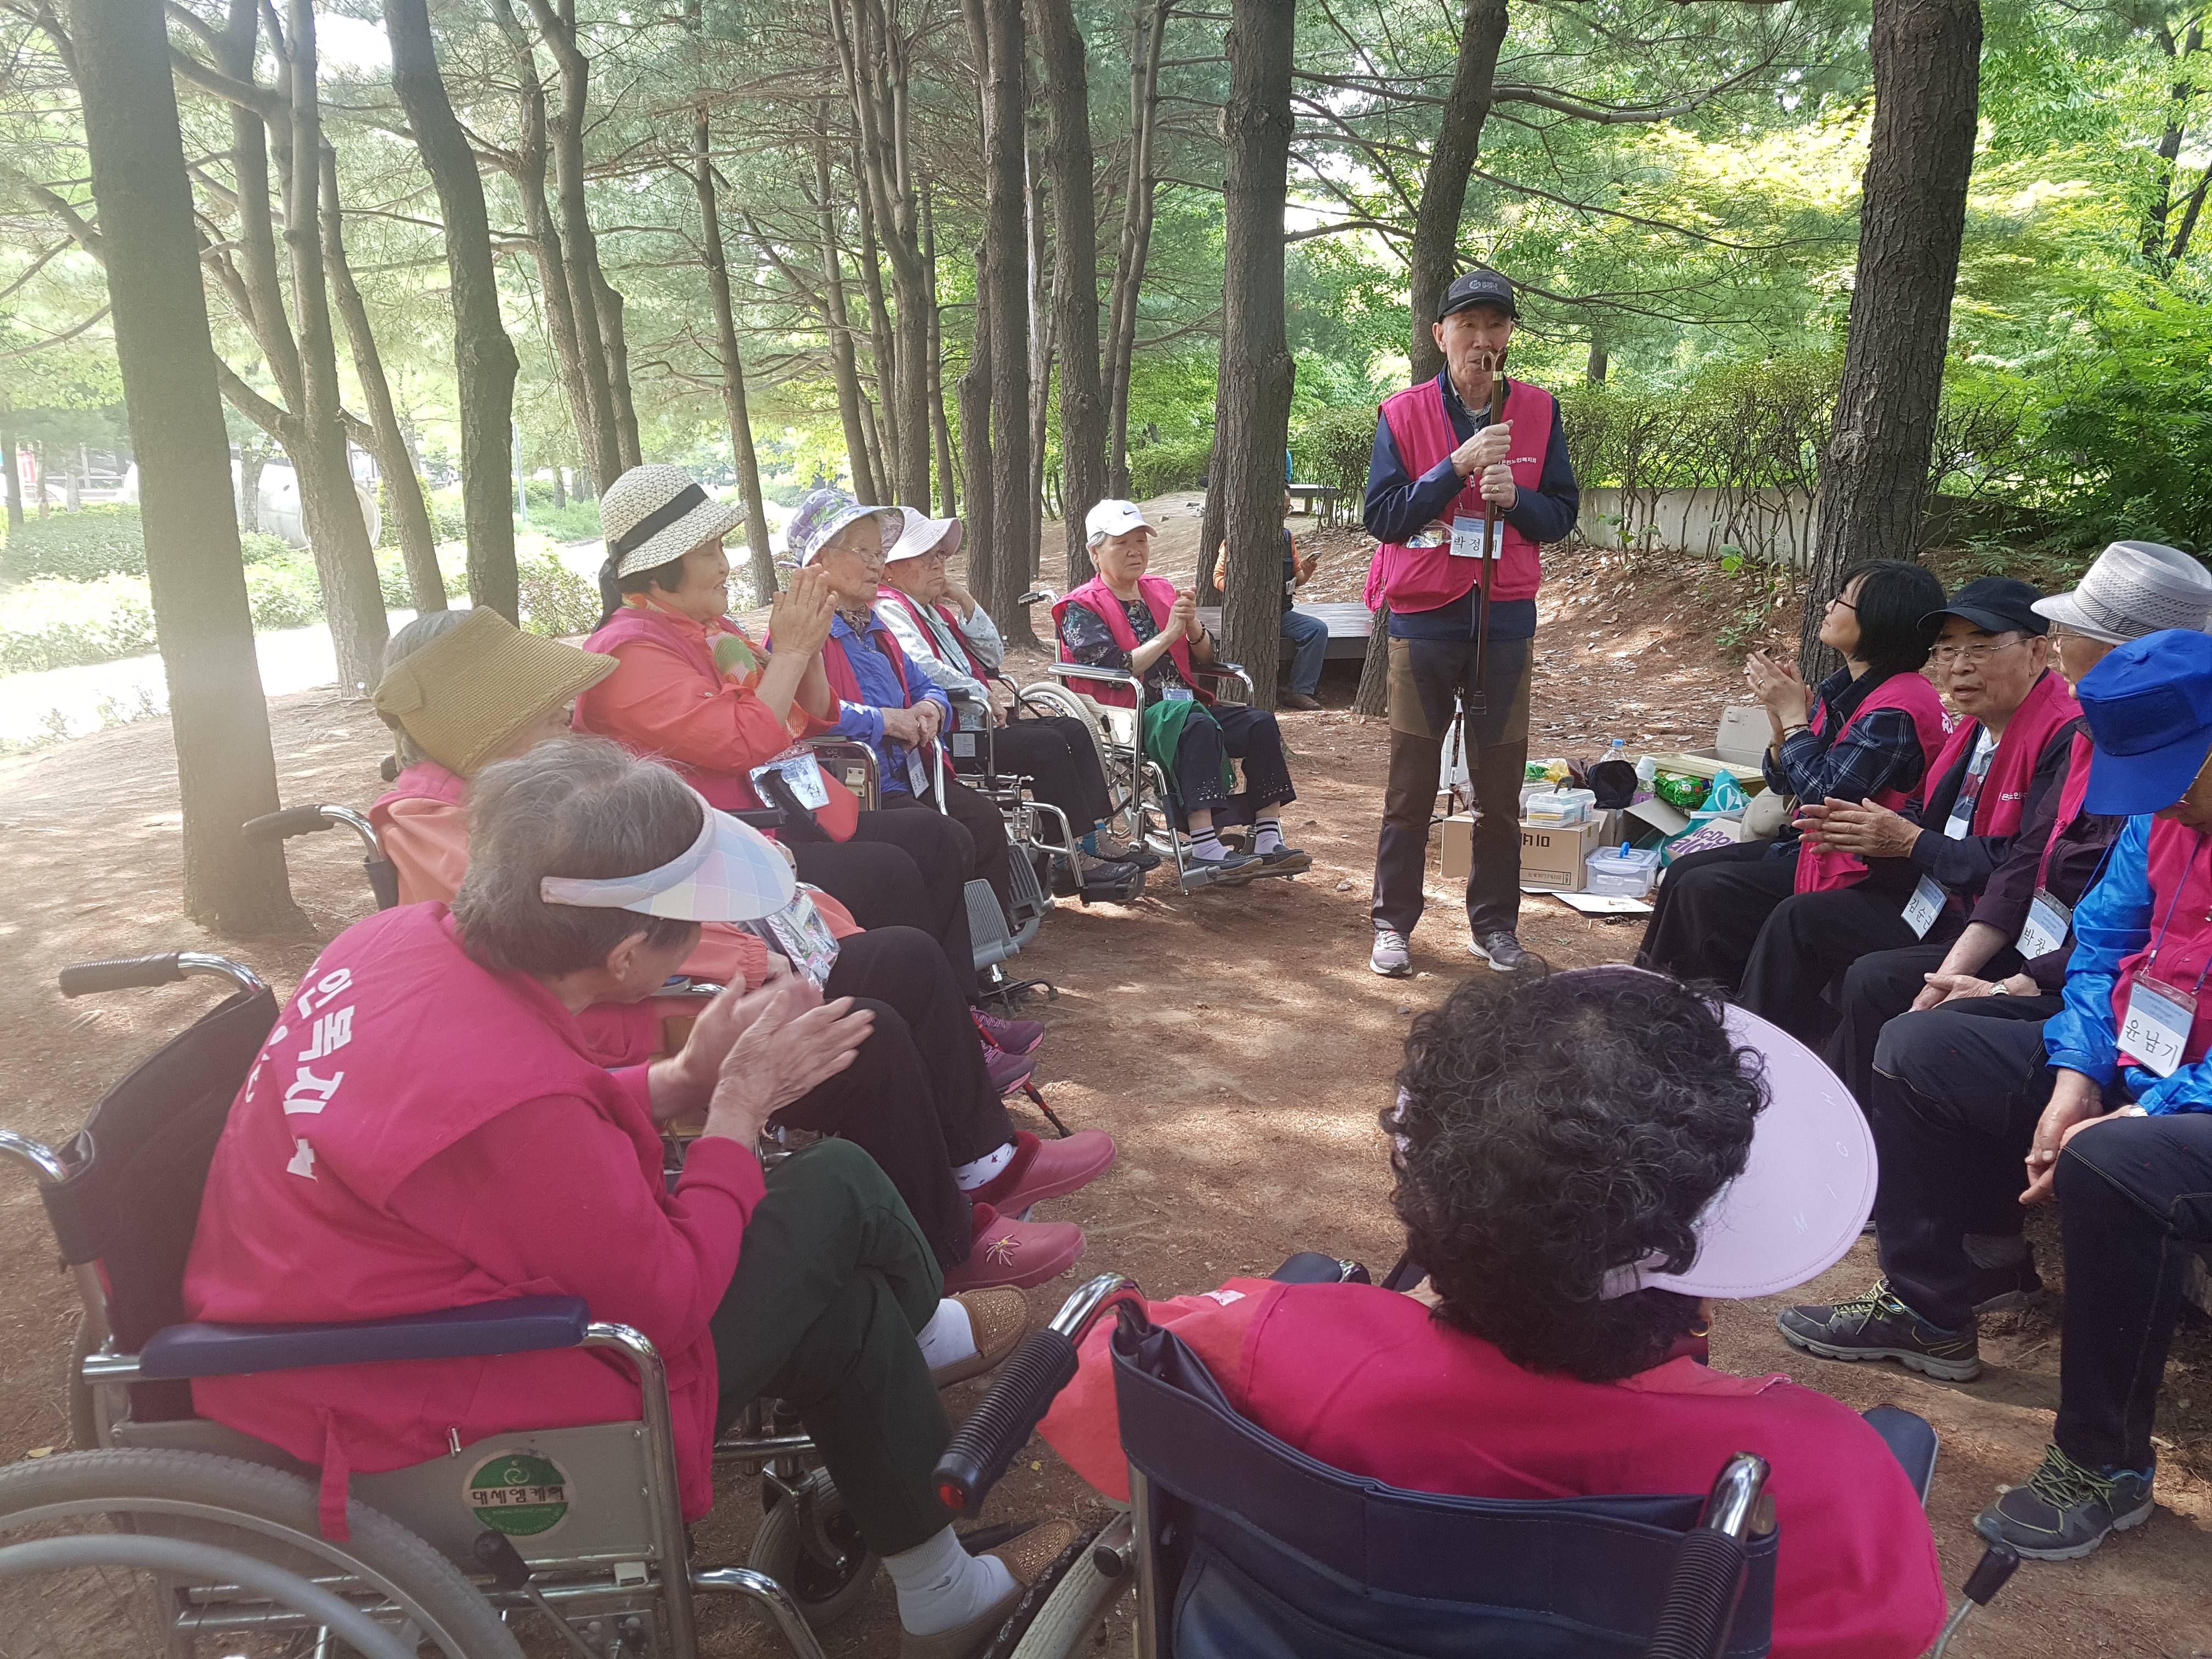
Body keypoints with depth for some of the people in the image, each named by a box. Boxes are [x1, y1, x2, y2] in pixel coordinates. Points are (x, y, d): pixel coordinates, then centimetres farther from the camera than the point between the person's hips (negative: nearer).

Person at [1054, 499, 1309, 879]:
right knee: (1196, 724, -36)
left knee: (1261, 723, -16)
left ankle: (1268, 842, -19)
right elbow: (1113, 671, -15)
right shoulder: (1082, 608, 1)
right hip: (1126, 718, -7)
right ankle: (1205, 852, -44)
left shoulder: (1161, 591, 20)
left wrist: (1193, 627, -6)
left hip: (1185, 703, 7)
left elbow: (1205, 660, 15)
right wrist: (1168, 635, -14)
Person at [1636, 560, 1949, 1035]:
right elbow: (1785, 782, 11)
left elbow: (1826, 796, -24)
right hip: (1815, 846, 10)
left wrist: (1794, 716, -14)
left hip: (1864, 879, -10)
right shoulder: (1843, 686, 7)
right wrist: (1782, 720, -7)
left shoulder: (1899, 705, -22)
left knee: (1704, 891, -15)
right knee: (1686, 873, 3)